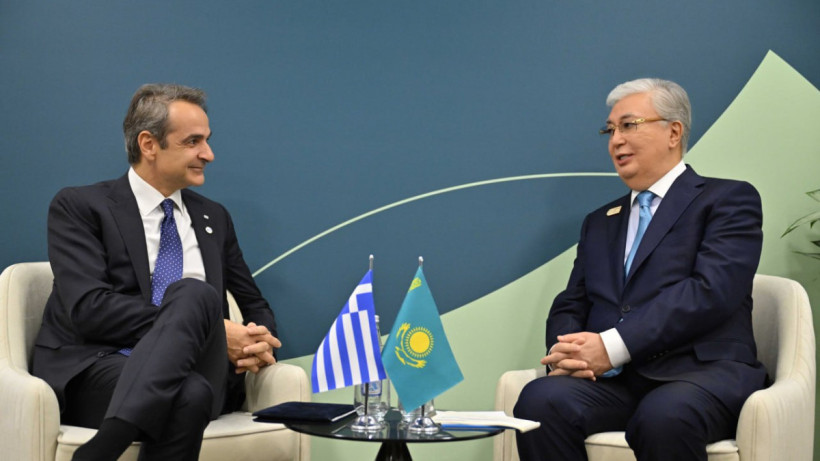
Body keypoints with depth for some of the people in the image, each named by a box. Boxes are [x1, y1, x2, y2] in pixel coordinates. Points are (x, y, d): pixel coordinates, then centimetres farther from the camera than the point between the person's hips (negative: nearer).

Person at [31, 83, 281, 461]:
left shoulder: (214, 218, 23)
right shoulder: (78, 207, 6)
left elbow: (255, 306, 27)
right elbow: (87, 307, -10)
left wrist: (258, 342, -1)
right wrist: (203, 330, -16)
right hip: (96, 371, -5)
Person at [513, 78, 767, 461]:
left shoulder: (729, 200, 7)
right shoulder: (599, 223, 26)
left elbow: (710, 290, -9)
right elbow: (570, 305, 20)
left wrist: (612, 346, -16)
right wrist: (565, 349, -6)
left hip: (700, 370, -4)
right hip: (611, 377, 4)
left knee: (663, 417, -39)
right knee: (540, 400, -28)